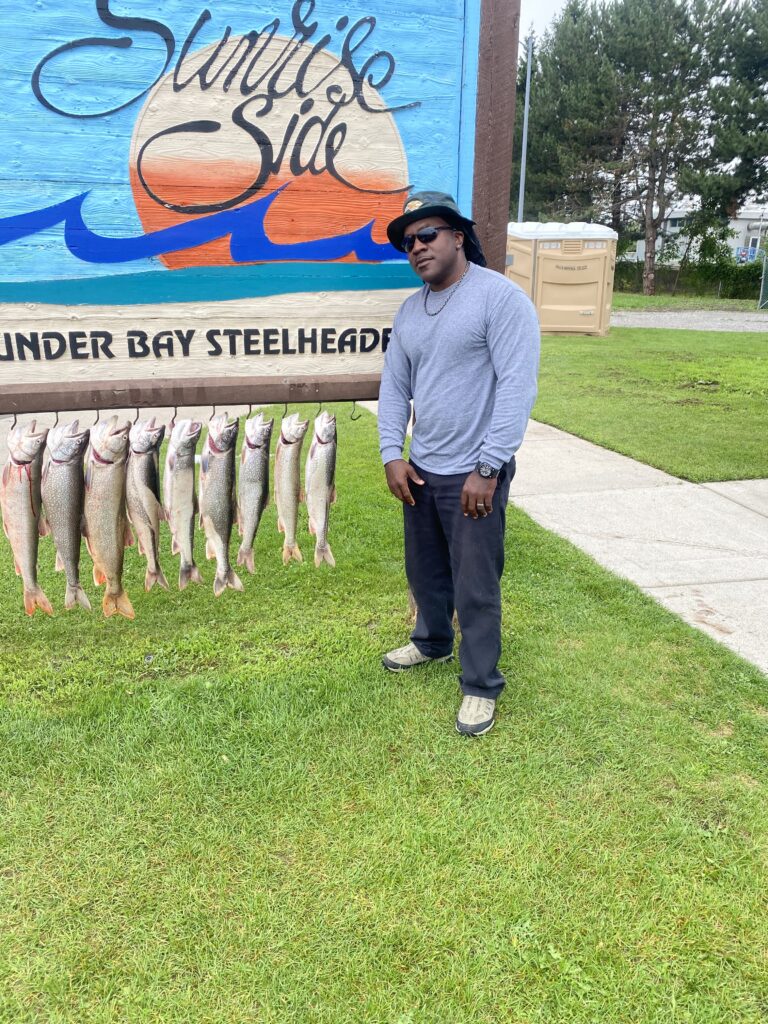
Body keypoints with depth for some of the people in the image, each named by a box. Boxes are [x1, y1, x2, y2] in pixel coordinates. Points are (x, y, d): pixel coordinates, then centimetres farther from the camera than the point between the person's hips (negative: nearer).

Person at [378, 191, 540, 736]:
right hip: (420, 469, 7)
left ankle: (481, 686, 19)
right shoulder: (409, 311, 9)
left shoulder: (501, 297, -14)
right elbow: (394, 386, 13)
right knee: (425, 571, 21)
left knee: (475, 587, 2)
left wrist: (487, 468, -21)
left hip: (473, 474, -7)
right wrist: (392, 454, 1)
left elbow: (518, 387, -19)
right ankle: (432, 641, 45)